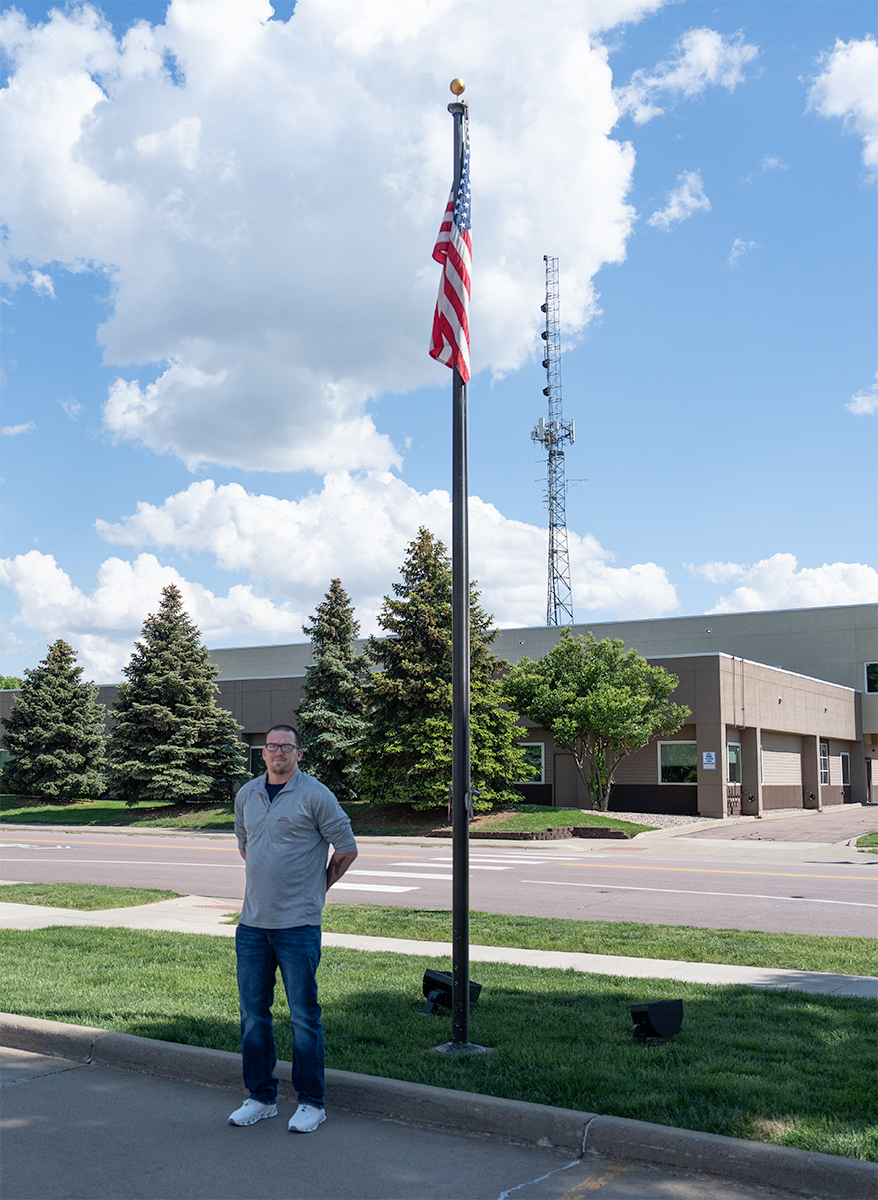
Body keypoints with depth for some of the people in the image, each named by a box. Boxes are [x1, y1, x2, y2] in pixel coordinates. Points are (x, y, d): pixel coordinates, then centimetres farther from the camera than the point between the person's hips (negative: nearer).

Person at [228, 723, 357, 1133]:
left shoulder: (315, 794, -7)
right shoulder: (246, 795, 10)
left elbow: (346, 849, -1)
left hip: (298, 925, -5)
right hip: (252, 922, 6)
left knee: (303, 1016, 1)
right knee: (252, 1013, 11)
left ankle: (311, 1103, 12)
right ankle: (261, 1097, 25)